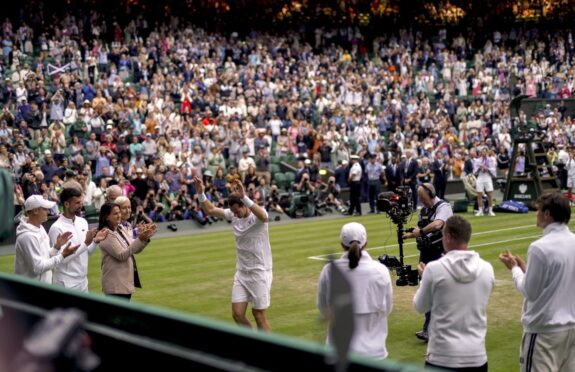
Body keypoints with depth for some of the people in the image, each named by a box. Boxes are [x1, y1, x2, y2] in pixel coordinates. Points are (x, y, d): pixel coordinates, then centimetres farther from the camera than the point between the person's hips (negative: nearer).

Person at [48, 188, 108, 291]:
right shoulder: (57, 228, -16)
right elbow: (62, 258, -21)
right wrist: (86, 243, -24)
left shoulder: (83, 222, 7)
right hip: (67, 284, -7)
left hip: (83, 281, 7)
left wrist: (96, 241, -7)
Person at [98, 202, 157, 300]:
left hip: (126, 280, 9)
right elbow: (121, 255, -23)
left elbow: (135, 249, 11)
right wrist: (140, 239, -28)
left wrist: (145, 238, -8)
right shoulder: (106, 235, -16)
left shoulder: (120, 229, 9)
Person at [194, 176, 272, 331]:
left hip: (259, 272, -6)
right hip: (241, 272, 6)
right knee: (237, 315, 2)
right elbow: (210, 210, 4)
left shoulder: (258, 215, -16)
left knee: (259, 315, 1)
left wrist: (244, 197, -51)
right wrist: (201, 193, -13)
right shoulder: (233, 214, 1)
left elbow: (263, 216, -40)